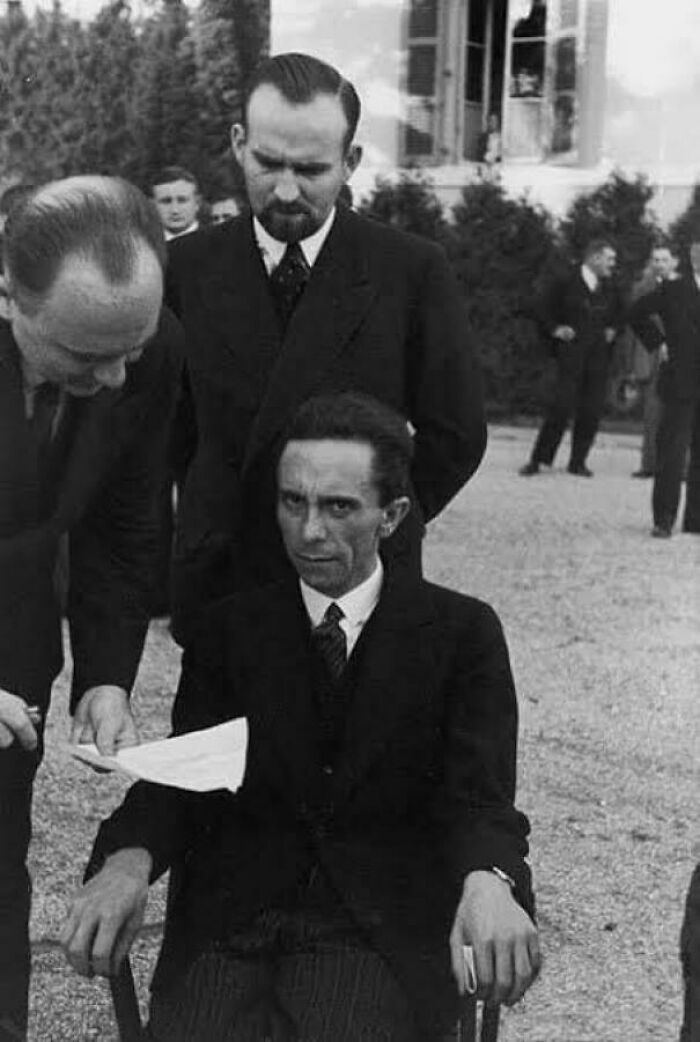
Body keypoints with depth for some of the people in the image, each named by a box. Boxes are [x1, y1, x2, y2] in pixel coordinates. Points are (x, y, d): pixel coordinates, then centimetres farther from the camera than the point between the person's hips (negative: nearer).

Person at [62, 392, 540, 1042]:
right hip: (229, 922, 2)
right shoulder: (230, 629, 12)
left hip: (379, 932, -1)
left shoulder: (462, 632, 5)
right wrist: (127, 860, -20)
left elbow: (480, 797, -4)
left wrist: (487, 880, -28)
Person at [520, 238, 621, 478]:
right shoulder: (567, 284, 0)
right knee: (562, 406, -11)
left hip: (599, 359, 5)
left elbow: (618, 314, 30)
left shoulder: (609, 291, 14)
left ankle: (578, 462, 12)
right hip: (572, 355, -5)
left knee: (591, 412, 1)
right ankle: (538, 459, -3)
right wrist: (555, 329, -10)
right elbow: (543, 310, 5)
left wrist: (612, 330, 11)